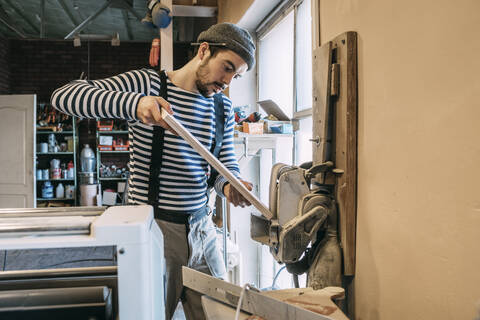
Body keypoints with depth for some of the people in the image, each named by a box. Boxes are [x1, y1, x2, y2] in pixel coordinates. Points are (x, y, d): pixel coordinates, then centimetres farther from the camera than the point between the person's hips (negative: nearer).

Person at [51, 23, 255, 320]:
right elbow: (63, 96, -18)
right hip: (154, 227, -5)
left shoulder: (223, 106, 9)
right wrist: (135, 103, -35)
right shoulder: (147, 83, -9)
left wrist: (229, 185, -13)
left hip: (202, 228, 6)